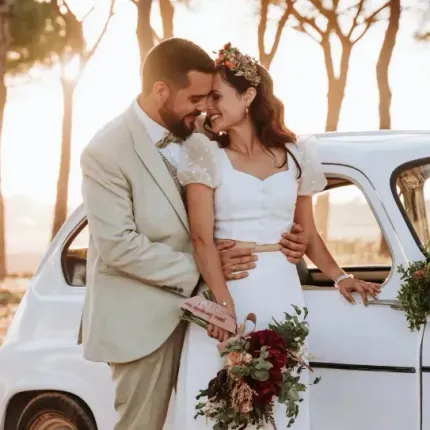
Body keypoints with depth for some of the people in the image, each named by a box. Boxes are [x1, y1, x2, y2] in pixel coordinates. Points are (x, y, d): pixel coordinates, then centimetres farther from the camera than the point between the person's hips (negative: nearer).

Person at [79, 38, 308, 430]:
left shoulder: (194, 137, 3)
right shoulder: (106, 153, -17)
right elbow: (118, 246, -20)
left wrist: (280, 240, -6)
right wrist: (198, 268, -18)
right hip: (142, 319, -6)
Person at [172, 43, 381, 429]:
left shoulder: (296, 156, 9)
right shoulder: (207, 156, 1)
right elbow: (202, 238, -8)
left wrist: (339, 276, 1)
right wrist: (224, 302, -20)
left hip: (281, 290, 2)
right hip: (224, 286, -2)